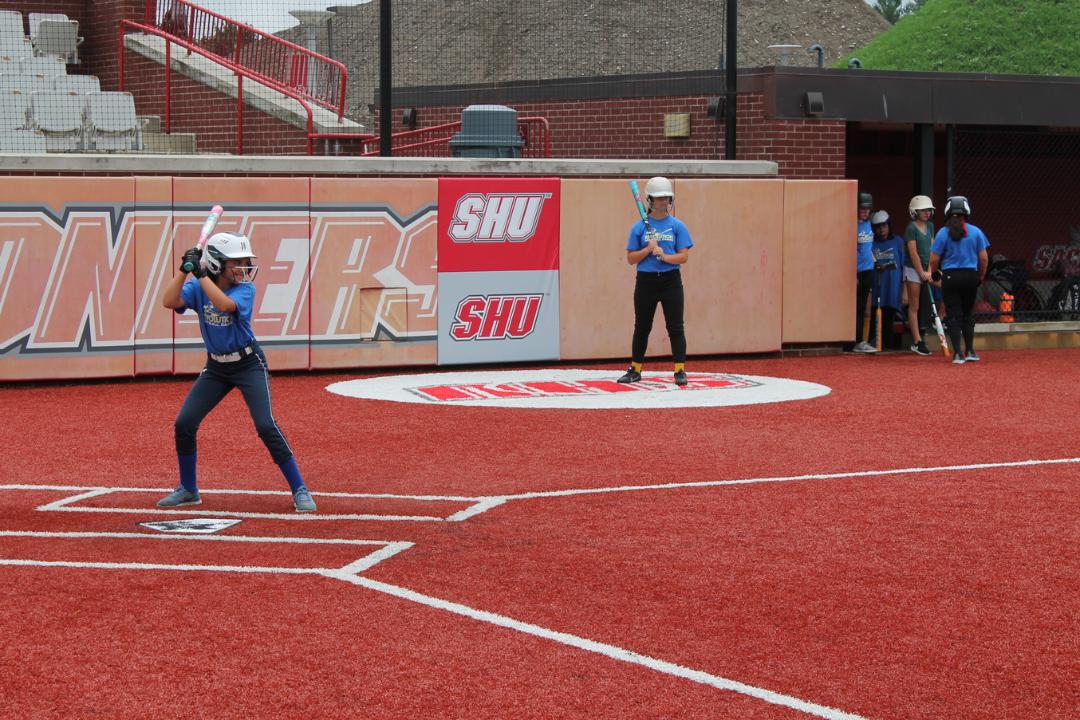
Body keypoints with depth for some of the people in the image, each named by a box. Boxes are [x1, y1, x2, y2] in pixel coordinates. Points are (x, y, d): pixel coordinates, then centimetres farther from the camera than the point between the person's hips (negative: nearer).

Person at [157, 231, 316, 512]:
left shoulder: (245, 289, -14)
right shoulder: (198, 288, -6)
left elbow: (224, 304, -35)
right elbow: (169, 301, -21)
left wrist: (201, 273, -33)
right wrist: (185, 269, -27)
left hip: (249, 364, -4)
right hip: (216, 366, 4)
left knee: (265, 425, -18)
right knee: (184, 423, -2)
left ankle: (299, 490, -9)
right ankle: (188, 490, 17)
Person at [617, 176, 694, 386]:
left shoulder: (677, 226, 2)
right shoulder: (639, 227, 3)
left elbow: (684, 256, -3)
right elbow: (631, 258, 2)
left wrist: (664, 255, -20)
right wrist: (648, 249, -14)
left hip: (671, 281, -1)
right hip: (646, 281, 1)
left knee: (675, 327, -3)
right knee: (641, 327, 9)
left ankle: (680, 370, 2)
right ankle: (635, 370, 18)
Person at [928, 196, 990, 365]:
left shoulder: (943, 233, -7)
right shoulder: (975, 232, -2)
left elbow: (934, 259, -5)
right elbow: (983, 257, 1)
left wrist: (934, 273, 15)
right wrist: (981, 275, 17)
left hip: (950, 277, -2)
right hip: (970, 275, 2)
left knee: (954, 315, 2)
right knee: (968, 313, 16)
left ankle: (957, 353, -3)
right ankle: (970, 351, 17)